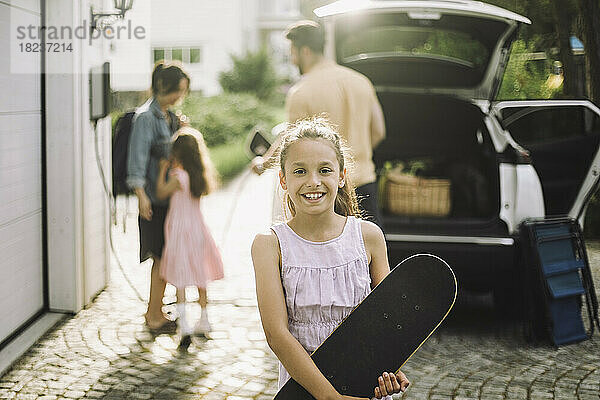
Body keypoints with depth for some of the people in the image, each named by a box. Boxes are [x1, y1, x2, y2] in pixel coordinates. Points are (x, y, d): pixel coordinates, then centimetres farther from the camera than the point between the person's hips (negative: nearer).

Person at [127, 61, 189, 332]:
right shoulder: (146, 116, -12)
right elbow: (138, 157, -18)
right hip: (155, 197, -9)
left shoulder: (169, 116, 15)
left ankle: (155, 312, 22)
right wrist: (141, 195, -22)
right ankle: (154, 317, 5)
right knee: (162, 258, -5)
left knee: (163, 258, 12)